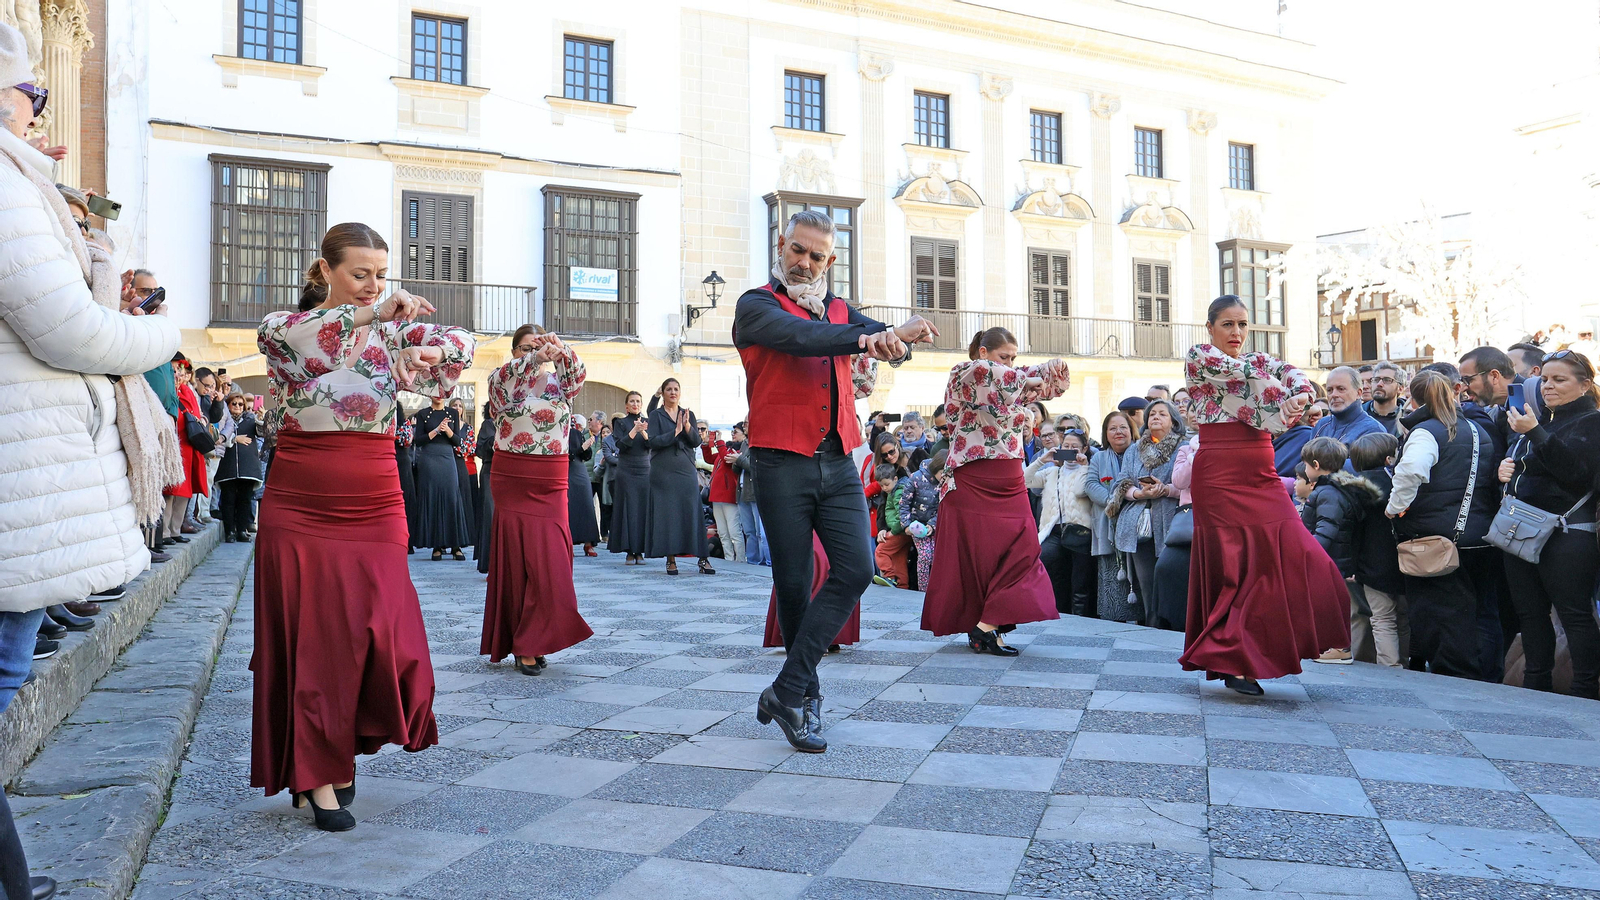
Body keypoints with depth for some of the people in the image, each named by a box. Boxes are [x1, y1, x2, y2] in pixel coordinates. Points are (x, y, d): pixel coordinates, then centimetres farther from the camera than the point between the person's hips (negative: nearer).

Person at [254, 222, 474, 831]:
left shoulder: (394, 332, 7)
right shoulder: (286, 327, 1)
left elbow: (462, 342, -6)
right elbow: (276, 335, -22)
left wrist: (435, 349, -29)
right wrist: (368, 314, -31)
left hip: (374, 508, 2)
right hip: (298, 507, -2)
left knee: (380, 635, -3)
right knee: (308, 637, 1)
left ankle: (350, 739, 23)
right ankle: (317, 774, 12)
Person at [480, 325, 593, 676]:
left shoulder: (559, 382, 8)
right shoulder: (503, 381, 3)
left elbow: (577, 373, -15)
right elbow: (506, 375, -21)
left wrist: (561, 349, -37)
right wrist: (535, 358, -41)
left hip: (552, 483, 2)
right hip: (512, 480, -2)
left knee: (550, 560, -2)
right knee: (516, 558, -3)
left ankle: (532, 641, 9)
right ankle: (523, 644, 4)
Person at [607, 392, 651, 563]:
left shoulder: (648, 422, 10)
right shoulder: (620, 422, 5)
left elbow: (651, 445, -1)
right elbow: (621, 445, -8)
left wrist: (643, 432, -19)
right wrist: (634, 430, -20)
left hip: (645, 470, 2)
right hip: (626, 470, -2)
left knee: (643, 509, -1)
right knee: (628, 509, -4)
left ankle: (639, 551, 3)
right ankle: (629, 551, -2)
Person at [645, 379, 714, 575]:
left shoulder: (688, 414, 13)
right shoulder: (656, 415, 5)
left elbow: (696, 442, 4)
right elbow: (653, 442, -8)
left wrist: (687, 427, -13)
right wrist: (675, 432, -15)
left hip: (686, 470, 2)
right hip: (663, 471, -2)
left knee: (692, 512, -3)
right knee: (666, 513, -3)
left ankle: (703, 559, -2)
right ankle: (671, 559, 3)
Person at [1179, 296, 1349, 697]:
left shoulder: (1258, 360, 17)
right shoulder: (1198, 358, 0)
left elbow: (1291, 373, -1)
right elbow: (1245, 374, -14)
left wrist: (1299, 393, -22)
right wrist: (1284, 404, -4)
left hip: (1262, 476, 6)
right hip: (1221, 475, -6)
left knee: (1295, 557, -3)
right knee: (1233, 564, -2)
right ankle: (1231, 662, 9)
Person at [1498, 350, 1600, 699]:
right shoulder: (1538, 418, 17)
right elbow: (1519, 468, 28)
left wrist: (1535, 434, -26)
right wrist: (1505, 470, 5)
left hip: (1567, 536, -8)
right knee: (1530, 612, 13)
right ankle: (1536, 687, 22)